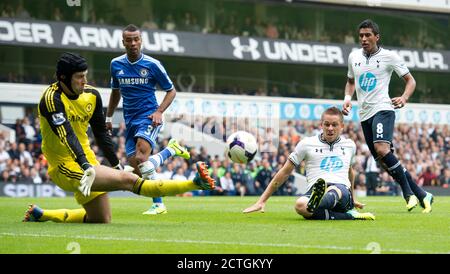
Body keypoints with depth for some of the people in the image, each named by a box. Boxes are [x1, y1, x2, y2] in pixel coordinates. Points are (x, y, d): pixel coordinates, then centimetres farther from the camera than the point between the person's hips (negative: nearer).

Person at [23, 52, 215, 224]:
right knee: (128, 180, -21)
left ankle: (41, 214, 23)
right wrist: (85, 166, -42)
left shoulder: (91, 95, 5)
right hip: (66, 167, -9)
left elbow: (101, 133, 15)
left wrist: (116, 165, 15)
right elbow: (67, 135, -30)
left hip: (87, 162, 9)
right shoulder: (52, 99, -18)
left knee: (102, 219, 14)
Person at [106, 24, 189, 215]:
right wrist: (108, 118, 21)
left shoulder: (152, 65, -5)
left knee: (141, 159, -26)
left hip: (148, 116, -5)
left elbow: (171, 91, 3)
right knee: (137, 169, -5)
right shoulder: (116, 64, 7)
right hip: (130, 120, 5)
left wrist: (159, 111, -11)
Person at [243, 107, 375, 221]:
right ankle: (349, 216, -40)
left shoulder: (349, 145, 21)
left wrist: (352, 200, 52)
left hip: (342, 190, 1)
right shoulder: (307, 144, 13)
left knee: (335, 190, -40)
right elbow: (284, 173, 15)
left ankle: (315, 205, -74)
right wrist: (262, 201, 12)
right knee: (300, 205, -40)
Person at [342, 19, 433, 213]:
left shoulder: (389, 56, -3)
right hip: (364, 115, 6)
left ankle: (409, 193, -18)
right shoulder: (353, 57, 11)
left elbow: (410, 80, 3)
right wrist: (347, 98, 8)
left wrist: (404, 98, -16)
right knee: (384, 162, 3)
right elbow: (350, 81, 28)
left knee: (382, 149, -30)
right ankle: (421, 195, 11)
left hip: (383, 109, -6)